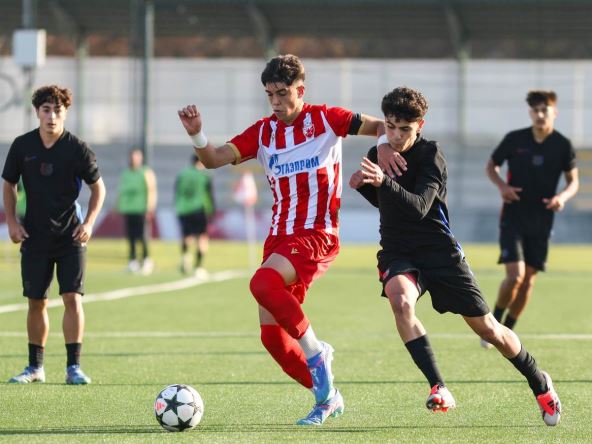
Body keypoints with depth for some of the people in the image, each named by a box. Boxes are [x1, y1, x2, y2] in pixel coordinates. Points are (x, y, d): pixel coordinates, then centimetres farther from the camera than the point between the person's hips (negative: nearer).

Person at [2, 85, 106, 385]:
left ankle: (74, 367, -6)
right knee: (36, 302, 7)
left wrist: (89, 223, -10)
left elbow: (98, 188, 3)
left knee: (73, 298, -10)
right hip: (34, 236, 2)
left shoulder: (77, 149, -8)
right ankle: (35, 367, 17)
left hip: (70, 236, -2)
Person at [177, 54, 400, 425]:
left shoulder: (324, 119, -1)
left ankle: (315, 352, -14)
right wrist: (196, 134, -19)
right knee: (272, 335, 0)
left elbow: (378, 127, 0)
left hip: (317, 234, -6)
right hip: (280, 236, 6)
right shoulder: (263, 132, 9)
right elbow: (215, 159, 0)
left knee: (263, 283, -32)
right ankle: (327, 397, 17)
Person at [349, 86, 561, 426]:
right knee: (400, 299, -32)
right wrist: (363, 186, 2)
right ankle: (439, 389, -28)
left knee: (486, 327, 3)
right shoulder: (378, 154, 4)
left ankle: (540, 384, 28)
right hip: (397, 253, 4)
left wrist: (383, 181, -43)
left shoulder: (431, 155, -14)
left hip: (440, 251, -4)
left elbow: (419, 207, -29)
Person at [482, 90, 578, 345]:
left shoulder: (562, 145, -2)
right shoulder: (514, 139, -4)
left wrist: (563, 196, -15)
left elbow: (573, 181, 7)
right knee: (515, 275, -15)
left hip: (541, 220, 2)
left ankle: (507, 332, 21)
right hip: (513, 217, -2)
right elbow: (491, 166, 9)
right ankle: (493, 323, 7)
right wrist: (502, 185, -11)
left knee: (529, 278, 5)